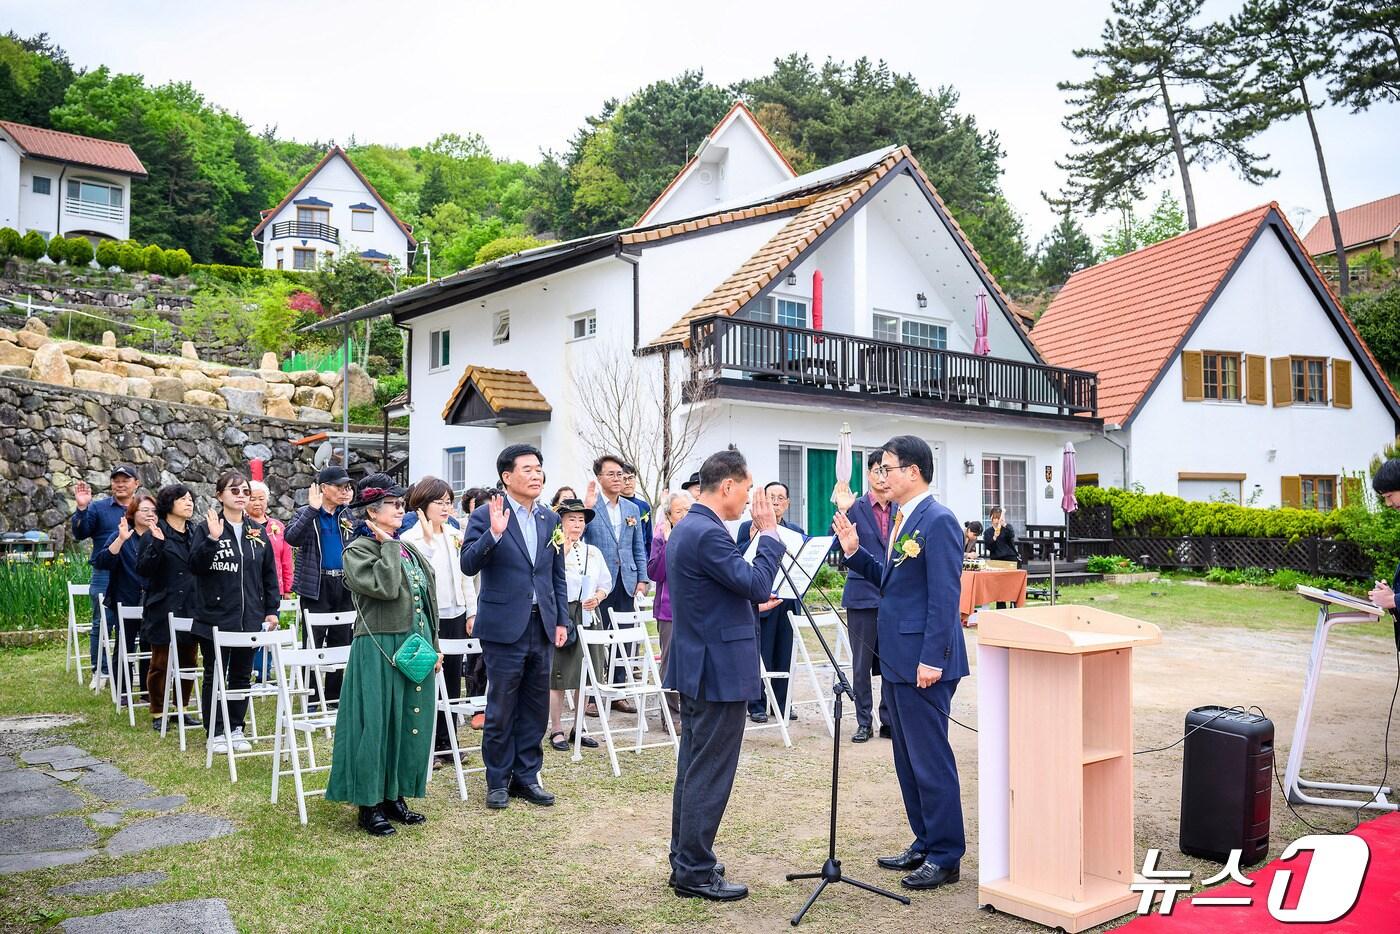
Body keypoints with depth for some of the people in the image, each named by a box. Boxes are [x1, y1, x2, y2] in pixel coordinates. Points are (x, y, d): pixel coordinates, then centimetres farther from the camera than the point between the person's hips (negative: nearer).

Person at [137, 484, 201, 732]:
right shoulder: (154, 534, -5)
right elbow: (143, 569, -12)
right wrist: (157, 544, -25)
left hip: (191, 608, 5)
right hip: (163, 609, -5)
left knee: (188, 662, 11)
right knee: (161, 664, 3)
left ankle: (183, 709, 24)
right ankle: (157, 714, 16)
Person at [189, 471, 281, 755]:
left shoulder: (257, 531, 8)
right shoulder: (206, 528, -4)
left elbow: (269, 573, 11)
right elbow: (195, 566, -14)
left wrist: (272, 610, 7)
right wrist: (212, 539, -27)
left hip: (249, 619, 4)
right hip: (215, 618, -4)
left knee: (242, 676, 12)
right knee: (214, 676, 6)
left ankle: (235, 729, 23)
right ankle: (215, 732, 16)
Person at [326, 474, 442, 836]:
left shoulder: (409, 550, 13)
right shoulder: (358, 550, -8)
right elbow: (385, 588, -24)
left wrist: (433, 645, 14)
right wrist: (388, 546, -14)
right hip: (379, 649, -7)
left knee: (410, 723, 11)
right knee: (377, 723, -2)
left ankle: (395, 796, 23)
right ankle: (369, 805, 10)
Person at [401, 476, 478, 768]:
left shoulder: (456, 536, 9)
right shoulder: (410, 538, -8)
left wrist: (471, 613, 10)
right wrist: (428, 539, -24)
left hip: (455, 616, 6)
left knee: (452, 681, 10)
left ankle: (445, 742, 21)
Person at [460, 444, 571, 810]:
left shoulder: (549, 519, 10)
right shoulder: (486, 515, -6)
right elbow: (469, 565, -15)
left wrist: (562, 620, 10)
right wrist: (494, 532, -29)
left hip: (541, 626, 5)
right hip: (504, 625, -5)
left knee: (535, 707, 12)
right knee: (501, 709, 5)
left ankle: (526, 776, 24)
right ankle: (499, 780, 19)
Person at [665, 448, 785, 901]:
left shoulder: (686, 529, 11)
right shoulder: (708, 534, -22)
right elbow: (757, 583, -20)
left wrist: (750, 604, 18)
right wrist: (769, 533, -12)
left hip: (696, 667, 11)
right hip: (721, 670, -11)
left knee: (693, 769, 17)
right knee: (710, 774, -1)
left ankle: (685, 860, 27)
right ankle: (696, 873, 8)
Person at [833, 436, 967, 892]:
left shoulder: (938, 521, -16)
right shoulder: (902, 520, 13)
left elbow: (945, 596, -20)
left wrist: (932, 660, -22)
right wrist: (854, 551, 5)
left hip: (923, 661, -10)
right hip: (897, 658, 10)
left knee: (930, 759, 0)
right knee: (908, 758, 17)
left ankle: (945, 857, 12)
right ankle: (924, 843, 30)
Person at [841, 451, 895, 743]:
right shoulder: (855, 508, -3)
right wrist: (842, 512, -29)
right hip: (863, 595, -2)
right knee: (862, 664, 6)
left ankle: (889, 720, 19)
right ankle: (864, 722, 17)